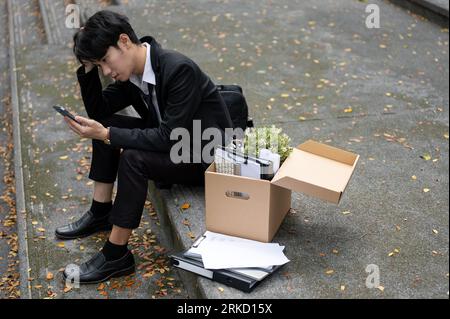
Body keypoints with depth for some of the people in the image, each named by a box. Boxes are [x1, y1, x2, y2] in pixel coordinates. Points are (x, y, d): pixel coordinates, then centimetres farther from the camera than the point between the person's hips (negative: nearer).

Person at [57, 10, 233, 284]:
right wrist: (88, 68, -9)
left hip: (206, 157, -9)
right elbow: (99, 111, 5)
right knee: (106, 125, 0)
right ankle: (101, 213, 9)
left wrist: (107, 135, -29)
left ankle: (116, 255, -16)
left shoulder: (180, 69, -28)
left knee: (132, 158, -29)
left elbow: (170, 138, -30)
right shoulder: (131, 72, -2)